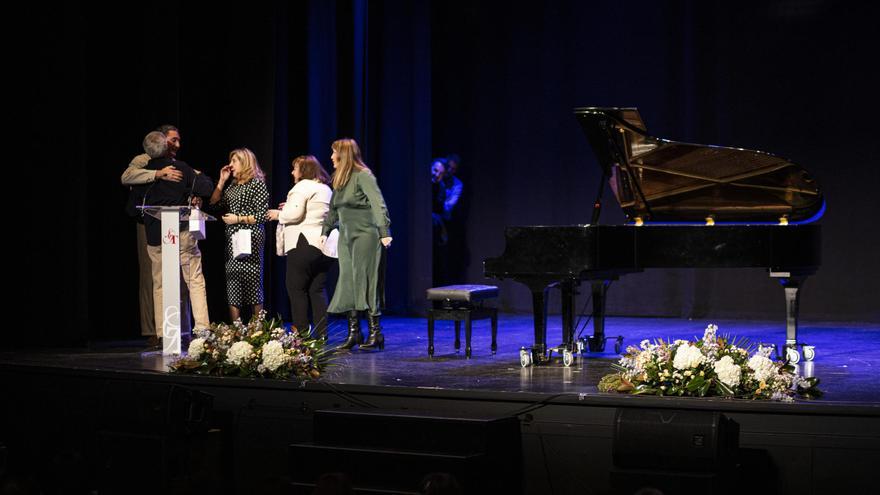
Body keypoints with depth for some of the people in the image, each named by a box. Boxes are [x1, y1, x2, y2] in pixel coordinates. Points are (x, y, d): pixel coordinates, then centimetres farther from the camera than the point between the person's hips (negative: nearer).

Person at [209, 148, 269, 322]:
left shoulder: (257, 183, -5)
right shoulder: (233, 185, 17)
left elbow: (262, 216, -10)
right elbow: (214, 202, 13)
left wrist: (238, 219, -12)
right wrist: (222, 181, 8)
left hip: (250, 240, -7)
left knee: (251, 283, -2)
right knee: (232, 285, 3)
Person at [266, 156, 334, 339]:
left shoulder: (302, 187, -8)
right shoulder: (326, 188, 20)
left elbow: (294, 214, -19)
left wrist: (279, 214, 0)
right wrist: (290, 208, 20)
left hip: (304, 245, -8)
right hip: (324, 244, 9)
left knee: (296, 288, -1)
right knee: (317, 289, 10)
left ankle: (301, 331, -4)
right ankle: (321, 333, 8)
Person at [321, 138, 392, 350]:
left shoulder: (363, 176, -10)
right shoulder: (339, 180, 16)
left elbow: (378, 203, -17)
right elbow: (333, 209, 25)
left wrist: (384, 232, -23)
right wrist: (325, 231, 24)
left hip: (365, 235, -8)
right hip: (346, 236, 8)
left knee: (365, 282, -8)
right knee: (347, 283, 3)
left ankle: (375, 332, -4)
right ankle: (354, 331, 6)